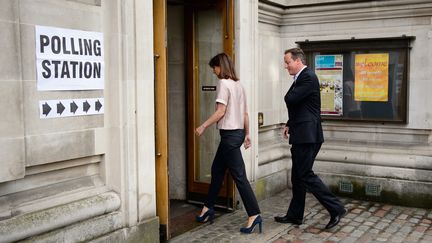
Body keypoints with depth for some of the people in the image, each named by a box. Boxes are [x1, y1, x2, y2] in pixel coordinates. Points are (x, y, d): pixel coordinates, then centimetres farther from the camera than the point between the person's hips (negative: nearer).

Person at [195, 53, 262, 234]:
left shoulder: (224, 83, -11)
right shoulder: (238, 84, 13)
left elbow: (221, 112, -17)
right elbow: (245, 113, 14)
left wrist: (203, 126, -9)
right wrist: (247, 134, 19)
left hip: (229, 134, -9)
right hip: (238, 132, 9)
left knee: (239, 175, -8)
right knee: (217, 170, 17)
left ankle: (254, 215, -7)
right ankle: (208, 208, 27)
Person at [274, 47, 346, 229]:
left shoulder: (309, 78, -15)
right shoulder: (300, 79, 16)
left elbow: (290, 99, -22)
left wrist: (291, 90, 1)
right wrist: (289, 124, 14)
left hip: (307, 135, -10)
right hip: (301, 135, 10)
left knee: (305, 174, -8)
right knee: (297, 176, 14)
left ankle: (336, 208, -1)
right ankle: (295, 215, 23)